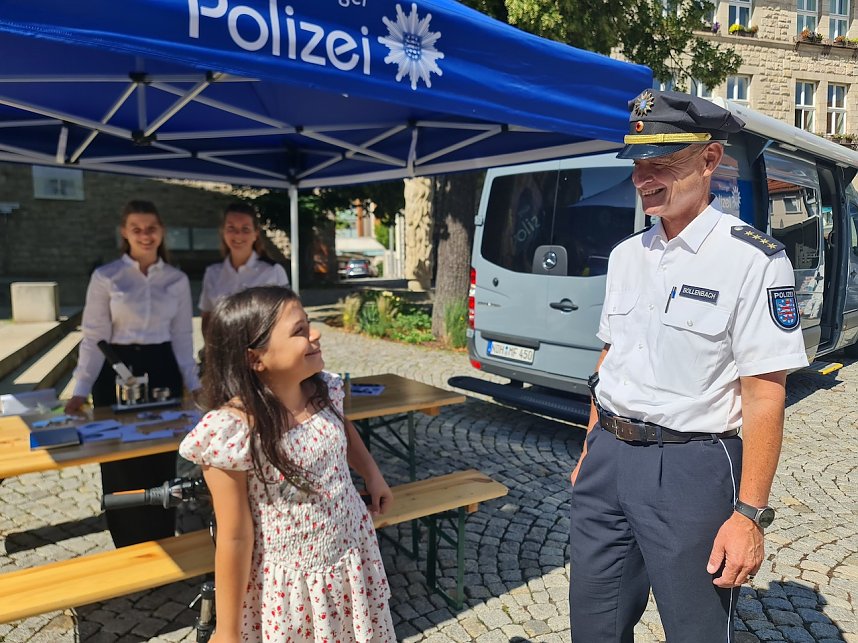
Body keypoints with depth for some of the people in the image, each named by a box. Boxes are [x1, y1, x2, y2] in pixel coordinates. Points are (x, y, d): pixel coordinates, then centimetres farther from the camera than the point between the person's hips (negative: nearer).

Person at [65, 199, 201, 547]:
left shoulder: (177, 280, 3)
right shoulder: (105, 277, -5)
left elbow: (182, 336, 7)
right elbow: (94, 337, -5)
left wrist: (193, 384, 4)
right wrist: (81, 389, -12)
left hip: (163, 370, 2)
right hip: (118, 372, -2)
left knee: (161, 465, 9)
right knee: (122, 468, 5)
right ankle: (129, 551, 23)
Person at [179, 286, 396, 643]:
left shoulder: (324, 389, -10)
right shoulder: (232, 432, -27)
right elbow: (236, 538, -19)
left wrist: (372, 474, 10)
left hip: (353, 555, 5)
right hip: (287, 580, -5)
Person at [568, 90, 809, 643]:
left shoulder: (753, 259, -12)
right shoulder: (626, 255, 9)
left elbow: (765, 396, -14)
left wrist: (750, 513, -14)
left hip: (691, 469, -6)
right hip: (608, 460, 6)